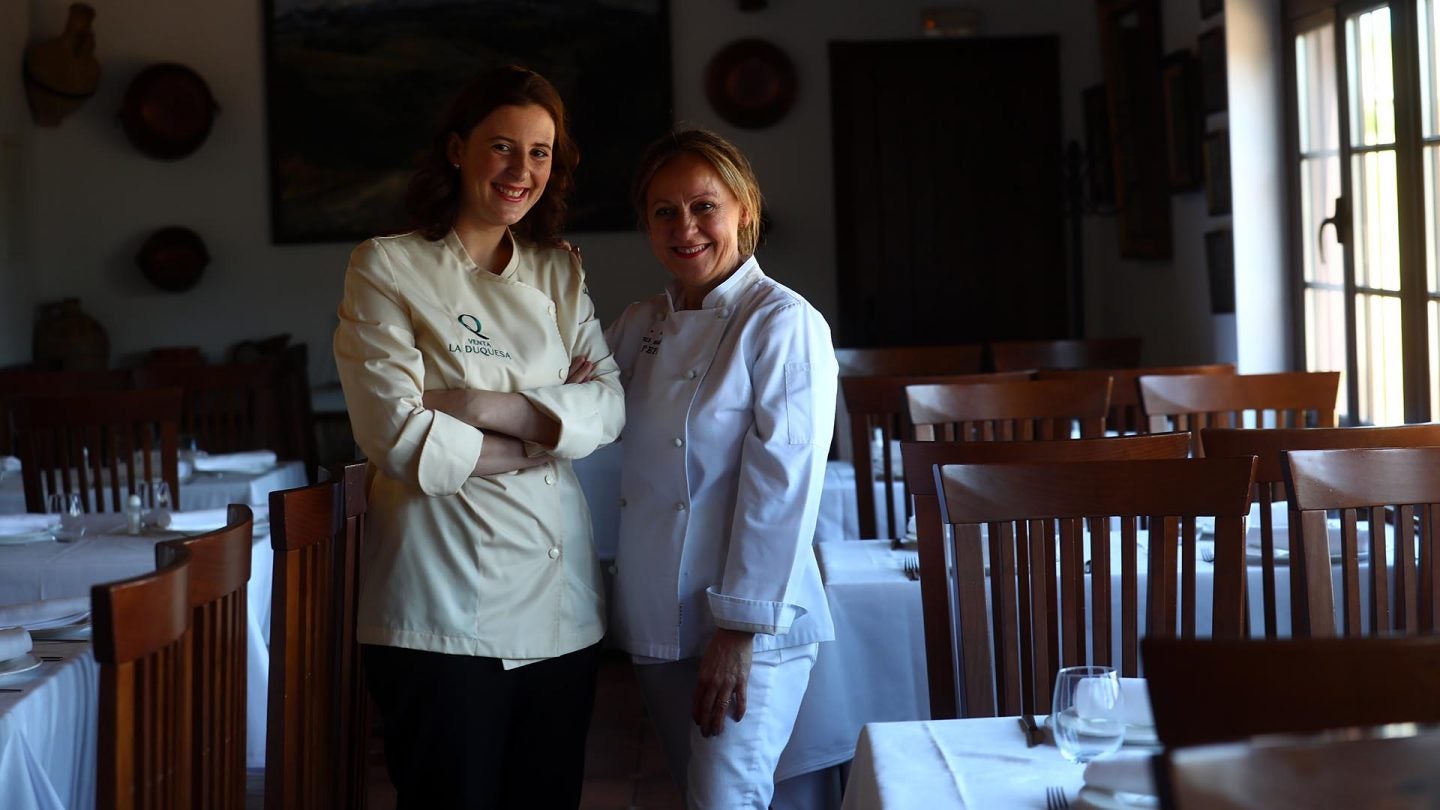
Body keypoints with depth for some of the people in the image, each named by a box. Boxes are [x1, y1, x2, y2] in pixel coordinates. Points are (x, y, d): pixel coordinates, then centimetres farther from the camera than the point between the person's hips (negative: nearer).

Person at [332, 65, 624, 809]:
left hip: (559, 595, 5)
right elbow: (399, 437, -14)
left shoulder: (559, 273, 11)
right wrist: (542, 430, -7)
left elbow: (609, 408, 0)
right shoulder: (387, 268, -4)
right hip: (445, 608, -5)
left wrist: (480, 405, -13)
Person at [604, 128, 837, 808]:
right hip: (656, 622, 7)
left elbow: (782, 486, -15)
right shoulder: (640, 326, 10)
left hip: (748, 623, -7)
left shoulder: (784, 324, -11)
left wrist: (740, 627, -17)